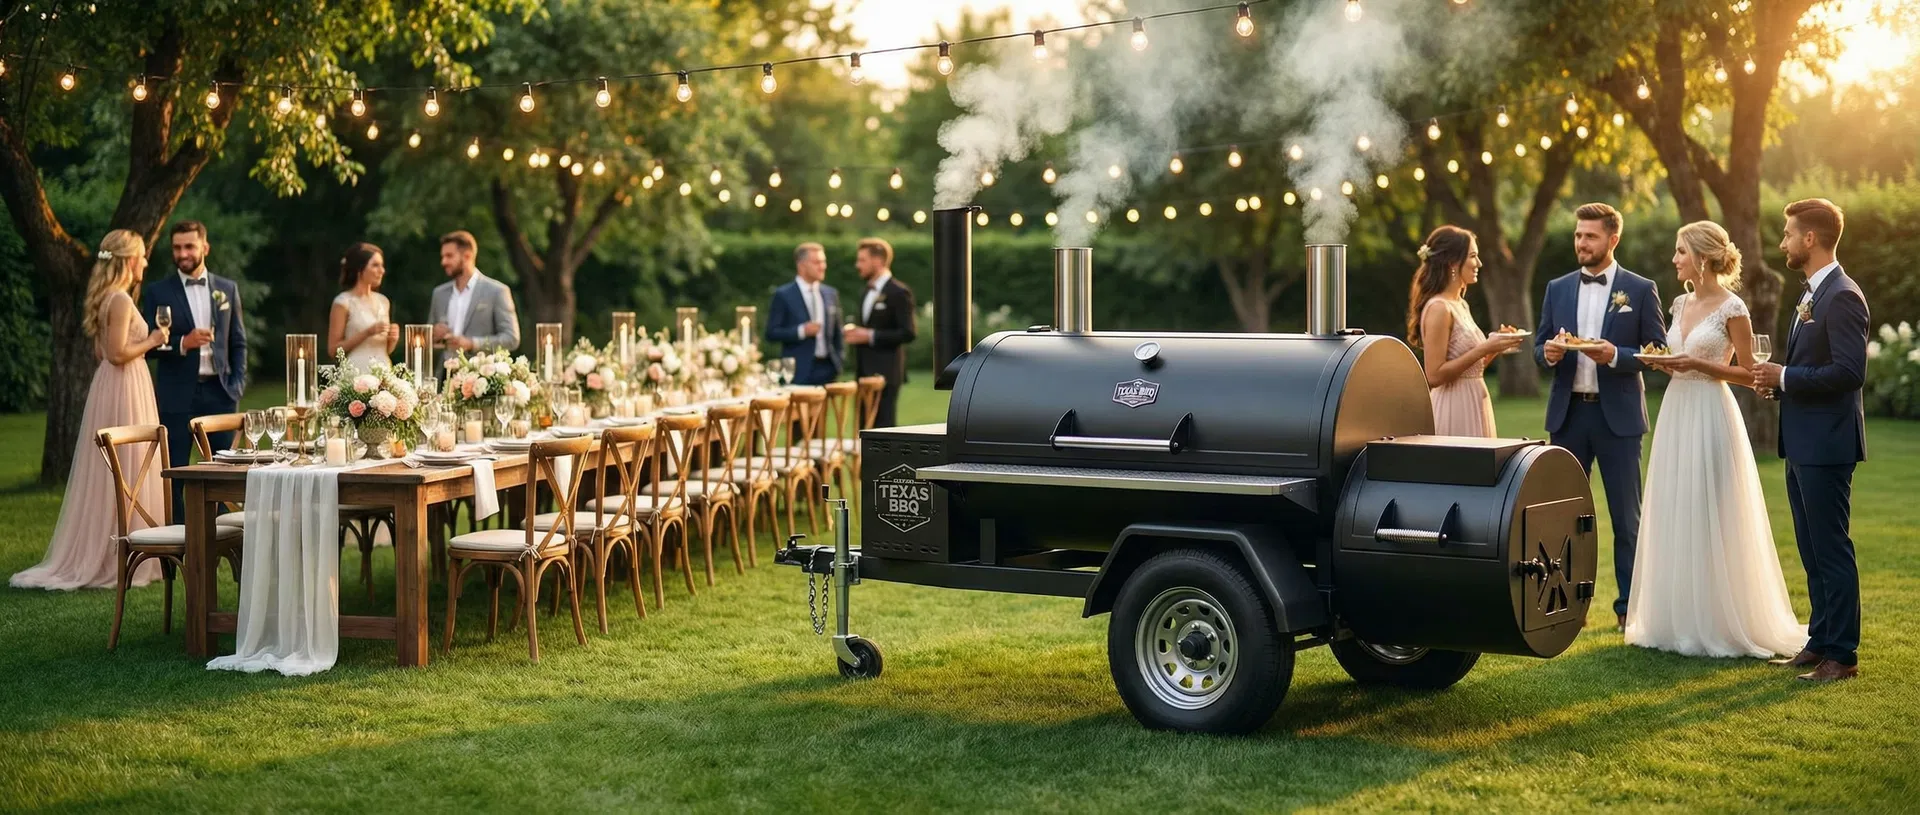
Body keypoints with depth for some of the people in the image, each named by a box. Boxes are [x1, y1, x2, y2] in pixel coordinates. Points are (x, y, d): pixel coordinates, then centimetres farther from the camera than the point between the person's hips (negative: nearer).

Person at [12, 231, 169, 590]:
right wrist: (151, 342, -10)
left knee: (106, 474, 13)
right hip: (125, 389, -10)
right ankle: (118, 561, 0)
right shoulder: (121, 300, -17)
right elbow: (118, 354, -23)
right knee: (125, 475, -4)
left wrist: (145, 340, 18)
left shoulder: (106, 298, 13)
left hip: (111, 386, 10)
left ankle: (92, 557, 18)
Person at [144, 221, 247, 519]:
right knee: (174, 471, -1)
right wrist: (182, 343, -17)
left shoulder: (228, 289, 11)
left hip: (219, 392, 2)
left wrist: (238, 383, 2)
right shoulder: (158, 292, 3)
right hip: (177, 394, -2)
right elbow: (149, 346, -1)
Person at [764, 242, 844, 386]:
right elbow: (771, 333, -6)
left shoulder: (831, 294, 13)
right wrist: (801, 331, -18)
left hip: (827, 369, 5)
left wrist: (840, 361, 8)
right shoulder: (783, 295, -3)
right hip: (799, 371, -5)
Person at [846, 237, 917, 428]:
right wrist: (856, 334, 5)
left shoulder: (899, 293, -9)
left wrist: (870, 336, -18)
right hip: (866, 372, 8)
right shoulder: (867, 294, 18)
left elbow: (907, 333, -16)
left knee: (884, 425, -8)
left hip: (886, 372, -8)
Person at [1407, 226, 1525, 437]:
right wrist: (1483, 350, -18)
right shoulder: (1438, 308, -14)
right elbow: (1434, 375, -19)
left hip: (1473, 404, 9)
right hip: (1453, 408, -9)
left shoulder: (1461, 305, 13)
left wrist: (1494, 348, 5)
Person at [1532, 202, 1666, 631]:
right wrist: (1549, 353, -12)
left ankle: (1630, 604, 10)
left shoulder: (1641, 290, 0)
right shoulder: (1557, 289, 10)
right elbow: (1539, 347, 12)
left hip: (1618, 415, -3)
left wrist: (1615, 355, -19)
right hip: (1568, 414, 3)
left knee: (1626, 515, 3)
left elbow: (1658, 353, -3)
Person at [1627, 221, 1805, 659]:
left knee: (1710, 519, -4)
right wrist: (1664, 362, 0)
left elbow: (1748, 374, -8)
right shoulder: (1681, 303, 12)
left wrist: (1697, 365, -17)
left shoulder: (1732, 308, -9)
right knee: (1673, 517, 8)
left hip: (1711, 417, -7)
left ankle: (1719, 622, 6)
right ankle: (1678, 619, 16)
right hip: (1676, 413, 7)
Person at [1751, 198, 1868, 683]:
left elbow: (1849, 371, -23)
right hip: (1802, 444, 10)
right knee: (1812, 551, 15)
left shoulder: (1842, 297, -15)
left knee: (1831, 550, -5)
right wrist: (1777, 382, 6)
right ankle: (1821, 642, 23)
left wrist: (1785, 377, -18)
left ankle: (1842, 655, 1)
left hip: (1826, 446, -10)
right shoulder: (1812, 294, 16)